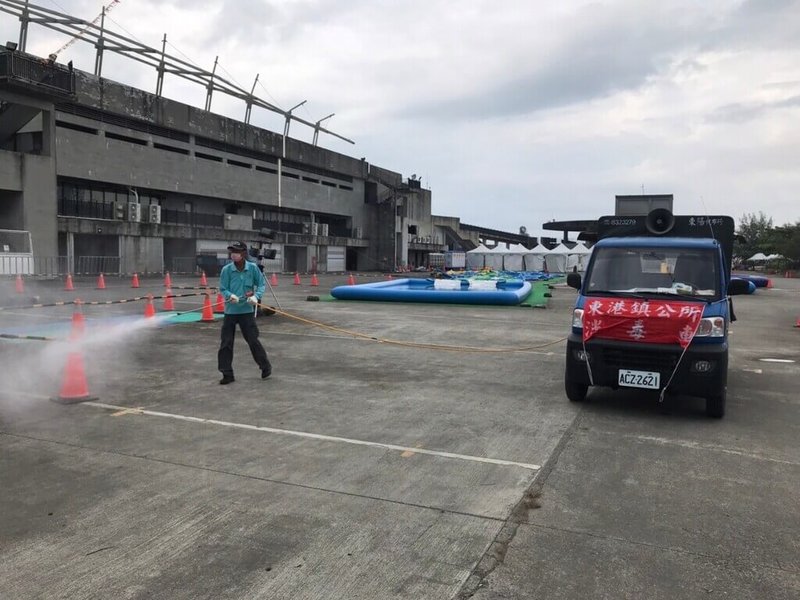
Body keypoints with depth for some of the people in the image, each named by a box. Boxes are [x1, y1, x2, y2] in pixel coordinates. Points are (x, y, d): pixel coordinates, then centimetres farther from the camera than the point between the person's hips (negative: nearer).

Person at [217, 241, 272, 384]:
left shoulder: (253, 268, -6)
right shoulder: (226, 269, -6)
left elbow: (262, 284, 3)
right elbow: (222, 289, -4)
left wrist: (256, 296, -14)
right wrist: (230, 296, -25)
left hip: (247, 310, -1)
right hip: (230, 310, 1)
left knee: (253, 340, 2)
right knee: (226, 343, 2)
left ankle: (266, 367, 23)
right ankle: (227, 374, 14)